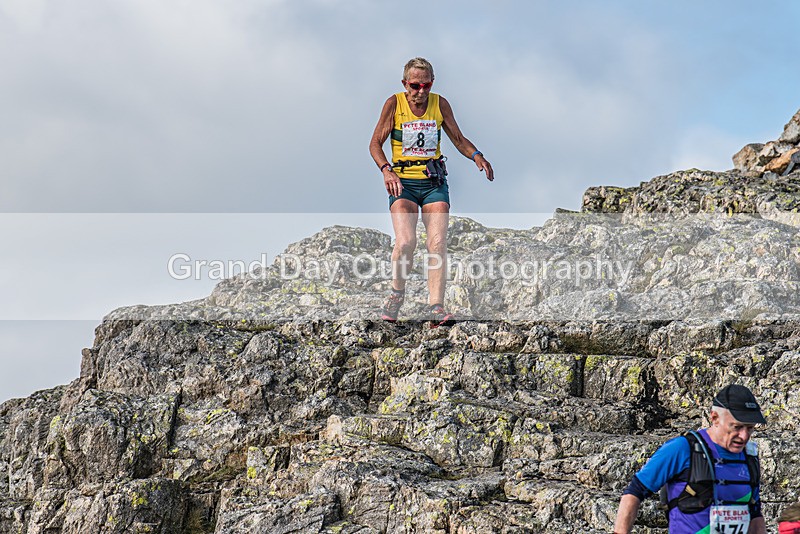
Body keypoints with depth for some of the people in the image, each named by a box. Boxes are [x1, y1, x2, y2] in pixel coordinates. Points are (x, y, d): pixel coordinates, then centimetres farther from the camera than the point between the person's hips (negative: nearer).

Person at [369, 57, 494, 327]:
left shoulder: (440, 104, 5)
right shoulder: (394, 104, -3)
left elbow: (458, 139, 14)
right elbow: (375, 143, -2)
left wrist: (477, 156, -7)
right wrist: (386, 170, -21)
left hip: (434, 183, 2)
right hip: (402, 183, -2)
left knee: (438, 242, -15)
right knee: (405, 241, -21)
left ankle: (436, 309, -19)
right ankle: (397, 292, 5)